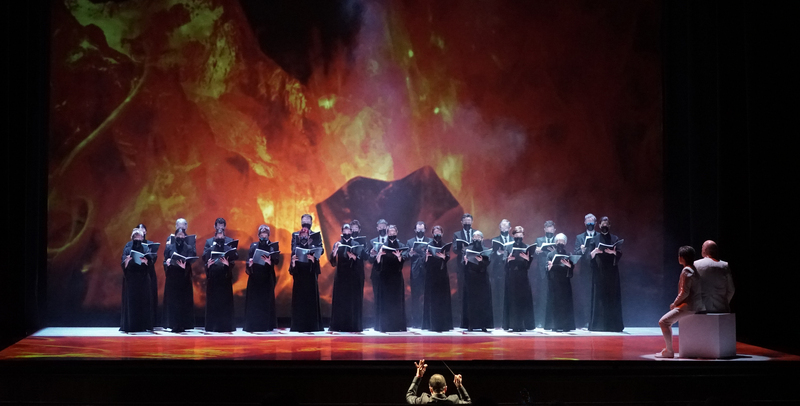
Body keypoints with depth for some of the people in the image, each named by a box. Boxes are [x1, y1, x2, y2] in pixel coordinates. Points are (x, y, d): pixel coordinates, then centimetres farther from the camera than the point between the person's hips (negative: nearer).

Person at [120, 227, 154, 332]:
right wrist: (127, 260, -24)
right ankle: (129, 325, -2)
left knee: (143, 300, -2)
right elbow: (123, 261, -2)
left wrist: (146, 261, -22)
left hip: (143, 277, 1)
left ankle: (143, 325, 1)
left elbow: (151, 260, 0)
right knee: (130, 300, -3)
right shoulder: (128, 246, 8)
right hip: (130, 276, -1)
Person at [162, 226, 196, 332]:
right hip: (172, 277, 1)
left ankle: (183, 325, 3)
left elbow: (190, 262, -3)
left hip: (184, 278, -1)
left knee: (184, 301, -1)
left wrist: (184, 266, -23)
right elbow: (165, 262, 6)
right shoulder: (169, 247, 8)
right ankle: (174, 325, 3)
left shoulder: (189, 248, 5)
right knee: (172, 301, -1)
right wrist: (167, 263, -16)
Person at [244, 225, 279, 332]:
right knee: (254, 300, -2)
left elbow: (277, 260, -6)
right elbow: (248, 260, 3)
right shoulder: (253, 246, 10)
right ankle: (253, 324, 1)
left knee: (267, 300, -2)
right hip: (255, 277, 1)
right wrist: (249, 264, -19)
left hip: (267, 278, -1)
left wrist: (270, 262, -27)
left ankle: (267, 325, 1)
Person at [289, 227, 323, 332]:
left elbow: (317, 268, -1)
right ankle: (298, 326, 0)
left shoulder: (313, 249, 3)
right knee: (299, 302, -3)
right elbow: (292, 271, 0)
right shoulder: (295, 250, 4)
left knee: (311, 301, -3)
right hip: (299, 281, 0)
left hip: (310, 281, 0)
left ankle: (311, 325, 1)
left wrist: (313, 260, -20)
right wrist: (293, 261, -19)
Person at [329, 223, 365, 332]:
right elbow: (333, 261, -2)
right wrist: (335, 250, -18)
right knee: (339, 300, -3)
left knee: (353, 301, -2)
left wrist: (354, 257, -19)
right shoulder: (338, 244, 7)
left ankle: (353, 325, 2)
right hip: (341, 277, 0)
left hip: (354, 277, 0)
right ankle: (338, 325, 0)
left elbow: (361, 261, 0)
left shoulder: (356, 244, 6)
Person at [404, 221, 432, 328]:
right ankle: (416, 322, 4)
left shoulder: (430, 241, 12)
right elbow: (404, 256, 5)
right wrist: (409, 254, -15)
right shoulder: (410, 242, 13)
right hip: (415, 273, 0)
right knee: (415, 298, 0)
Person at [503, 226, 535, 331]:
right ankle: (513, 325, 4)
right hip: (511, 278, 0)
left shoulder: (527, 247, 4)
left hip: (523, 278, 0)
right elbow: (504, 264, 1)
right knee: (511, 300, -1)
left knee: (523, 300, -1)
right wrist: (508, 259, -19)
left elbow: (528, 266, 2)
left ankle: (522, 325, 4)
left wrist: (527, 259, -17)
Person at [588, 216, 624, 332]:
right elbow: (589, 254, 5)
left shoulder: (615, 239, 13)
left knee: (612, 296, -3)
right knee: (598, 296, -6)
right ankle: (598, 324, -5)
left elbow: (620, 253, 3)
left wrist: (613, 252, -17)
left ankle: (613, 324, -2)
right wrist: (594, 251, -16)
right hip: (598, 271, -1)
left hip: (611, 271, 1)